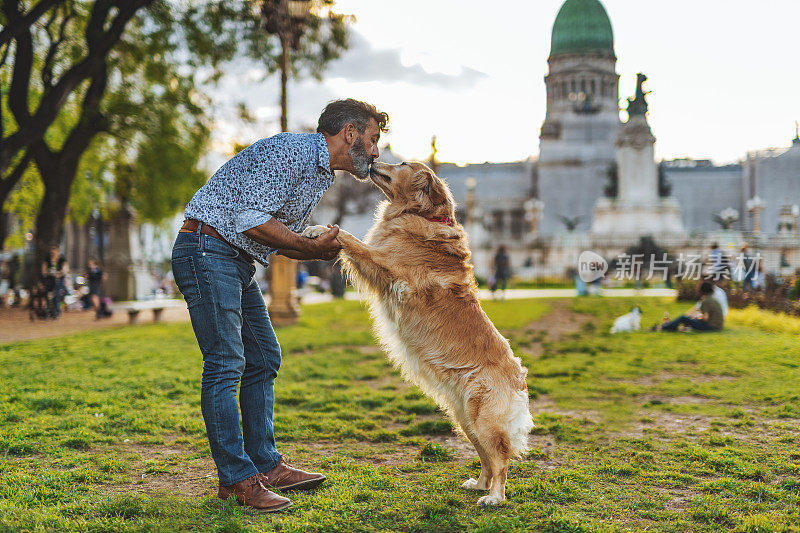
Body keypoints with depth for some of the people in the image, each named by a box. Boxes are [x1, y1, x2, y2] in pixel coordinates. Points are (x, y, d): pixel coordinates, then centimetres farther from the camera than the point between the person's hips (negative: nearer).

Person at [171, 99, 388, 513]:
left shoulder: (321, 175, 16)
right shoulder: (290, 150, -15)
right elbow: (253, 220, -22)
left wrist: (321, 251, 0)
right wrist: (311, 246, -15)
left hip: (238, 262, 11)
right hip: (207, 249, -11)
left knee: (263, 358, 11)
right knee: (226, 363, -10)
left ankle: (265, 464, 18)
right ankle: (236, 478, -5)